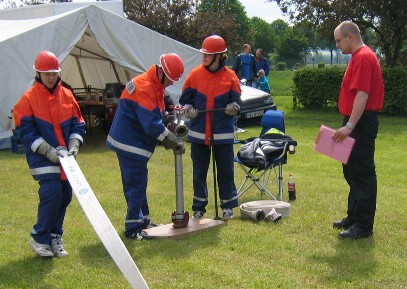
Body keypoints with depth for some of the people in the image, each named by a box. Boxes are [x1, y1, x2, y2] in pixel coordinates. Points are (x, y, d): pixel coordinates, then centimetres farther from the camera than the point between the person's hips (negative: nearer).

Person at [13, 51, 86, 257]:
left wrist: (74, 145, -7)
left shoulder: (67, 95, 6)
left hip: (65, 158, 5)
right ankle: (39, 238, 3)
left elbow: (78, 124, 10)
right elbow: (25, 131, -8)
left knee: (65, 196, 6)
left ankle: (54, 237, 22)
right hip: (42, 158, -5)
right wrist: (48, 151, -16)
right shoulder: (28, 98, -6)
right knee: (52, 194, -15)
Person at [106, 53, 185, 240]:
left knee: (137, 183, 18)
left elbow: (156, 116, 16)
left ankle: (142, 221, 29)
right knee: (136, 185, -7)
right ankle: (133, 228, -2)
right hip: (130, 144, -11)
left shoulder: (155, 86, 11)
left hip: (135, 143, 11)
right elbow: (151, 124, -27)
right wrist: (172, 141, -19)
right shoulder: (144, 88, -23)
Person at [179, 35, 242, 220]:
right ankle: (199, 207, 21)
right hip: (199, 133, 2)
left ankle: (228, 206, 19)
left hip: (223, 133, -1)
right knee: (199, 171, 9)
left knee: (226, 170, 5)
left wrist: (234, 107, -19)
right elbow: (185, 99, 8)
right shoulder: (195, 74, 1)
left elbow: (236, 101, 2)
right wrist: (188, 109, -11)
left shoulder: (230, 76, -3)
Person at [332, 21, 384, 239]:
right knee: (352, 171, 17)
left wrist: (349, 126, -28)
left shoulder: (363, 57, -17)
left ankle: (363, 225, 0)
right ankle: (354, 217, 27)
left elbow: (362, 95, -25)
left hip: (361, 123, -11)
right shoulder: (359, 57, 16)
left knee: (362, 173, -6)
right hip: (357, 122, 11)